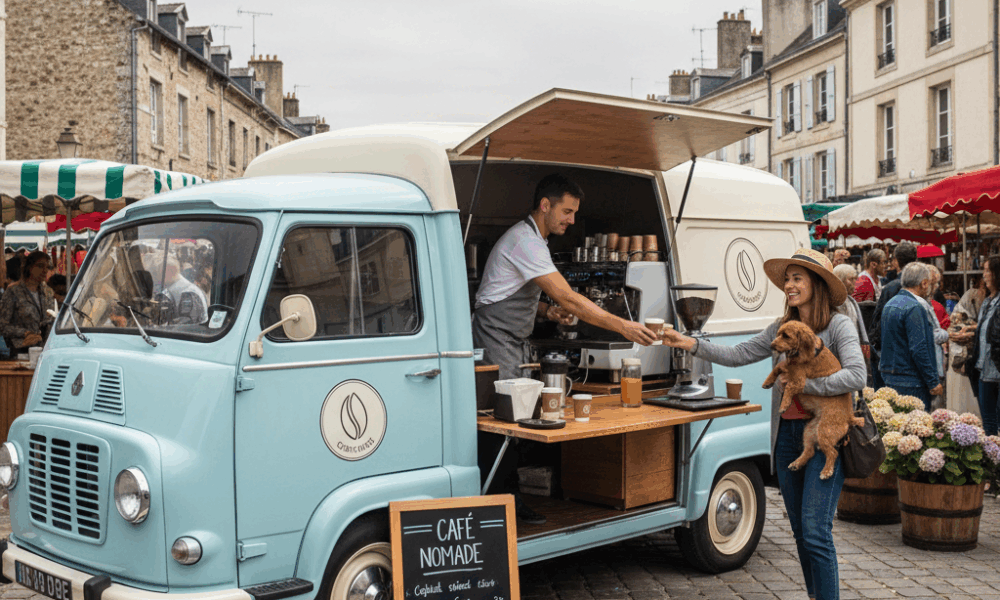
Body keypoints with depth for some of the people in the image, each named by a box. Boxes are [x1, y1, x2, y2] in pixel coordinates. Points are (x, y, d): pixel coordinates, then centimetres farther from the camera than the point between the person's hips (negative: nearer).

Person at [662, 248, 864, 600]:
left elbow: (856, 376, -19)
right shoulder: (781, 329, 12)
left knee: (816, 532, -11)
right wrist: (691, 345, 0)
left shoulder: (838, 326, -6)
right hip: (788, 434, 6)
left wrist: (802, 384, -16)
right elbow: (738, 355, 11)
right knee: (800, 531, 13)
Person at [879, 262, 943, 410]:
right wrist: (933, 382, -15)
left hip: (889, 376, 9)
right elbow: (919, 349, -20)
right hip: (910, 382, -9)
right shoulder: (914, 308, -16)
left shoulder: (890, 304, 13)